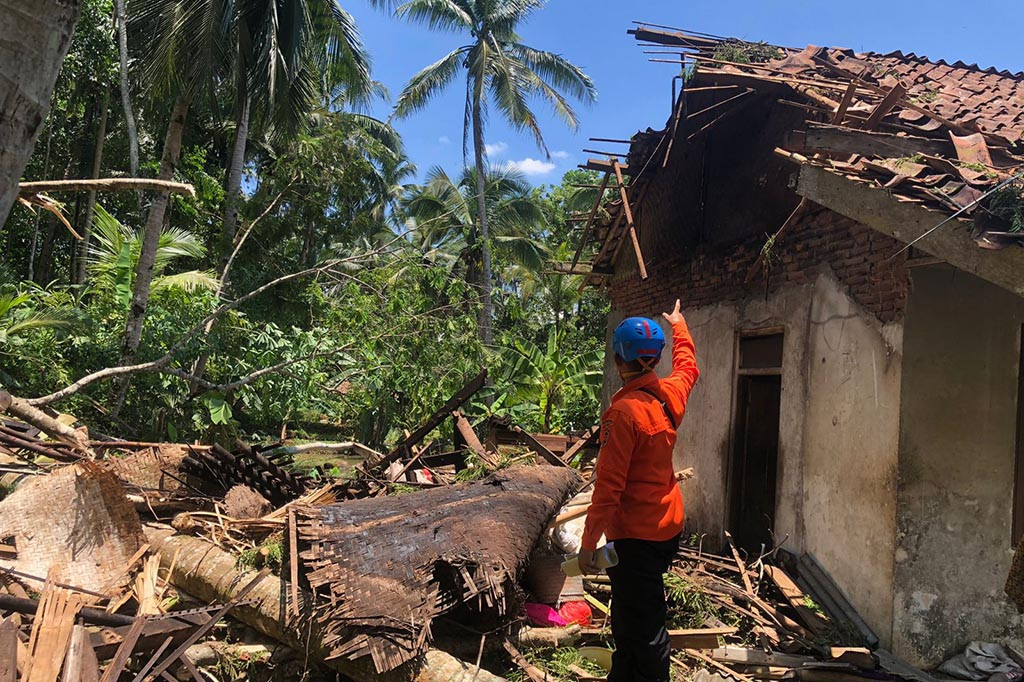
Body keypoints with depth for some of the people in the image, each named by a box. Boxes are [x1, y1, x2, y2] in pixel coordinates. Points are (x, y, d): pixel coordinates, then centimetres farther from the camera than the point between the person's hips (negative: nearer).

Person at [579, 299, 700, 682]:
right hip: (668, 526, 9)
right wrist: (678, 325, 42)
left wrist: (589, 542, -15)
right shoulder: (671, 394, 0)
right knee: (627, 618, 23)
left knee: (641, 629, 2)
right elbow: (687, 366, 26)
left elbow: (609, 485, -22)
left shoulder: (624, 411, -22)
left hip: (635, 535, -9)